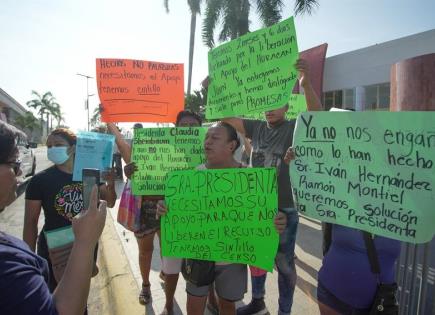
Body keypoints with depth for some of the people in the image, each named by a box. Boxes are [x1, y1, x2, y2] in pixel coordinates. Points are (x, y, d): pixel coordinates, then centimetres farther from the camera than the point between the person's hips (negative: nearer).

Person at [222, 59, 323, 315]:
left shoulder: (294, 128, -8)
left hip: (285, 209, -5)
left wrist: (307, 85, -42)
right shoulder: (256, 127, 3)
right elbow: (227, 116, 4)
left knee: (284, 262, 10)